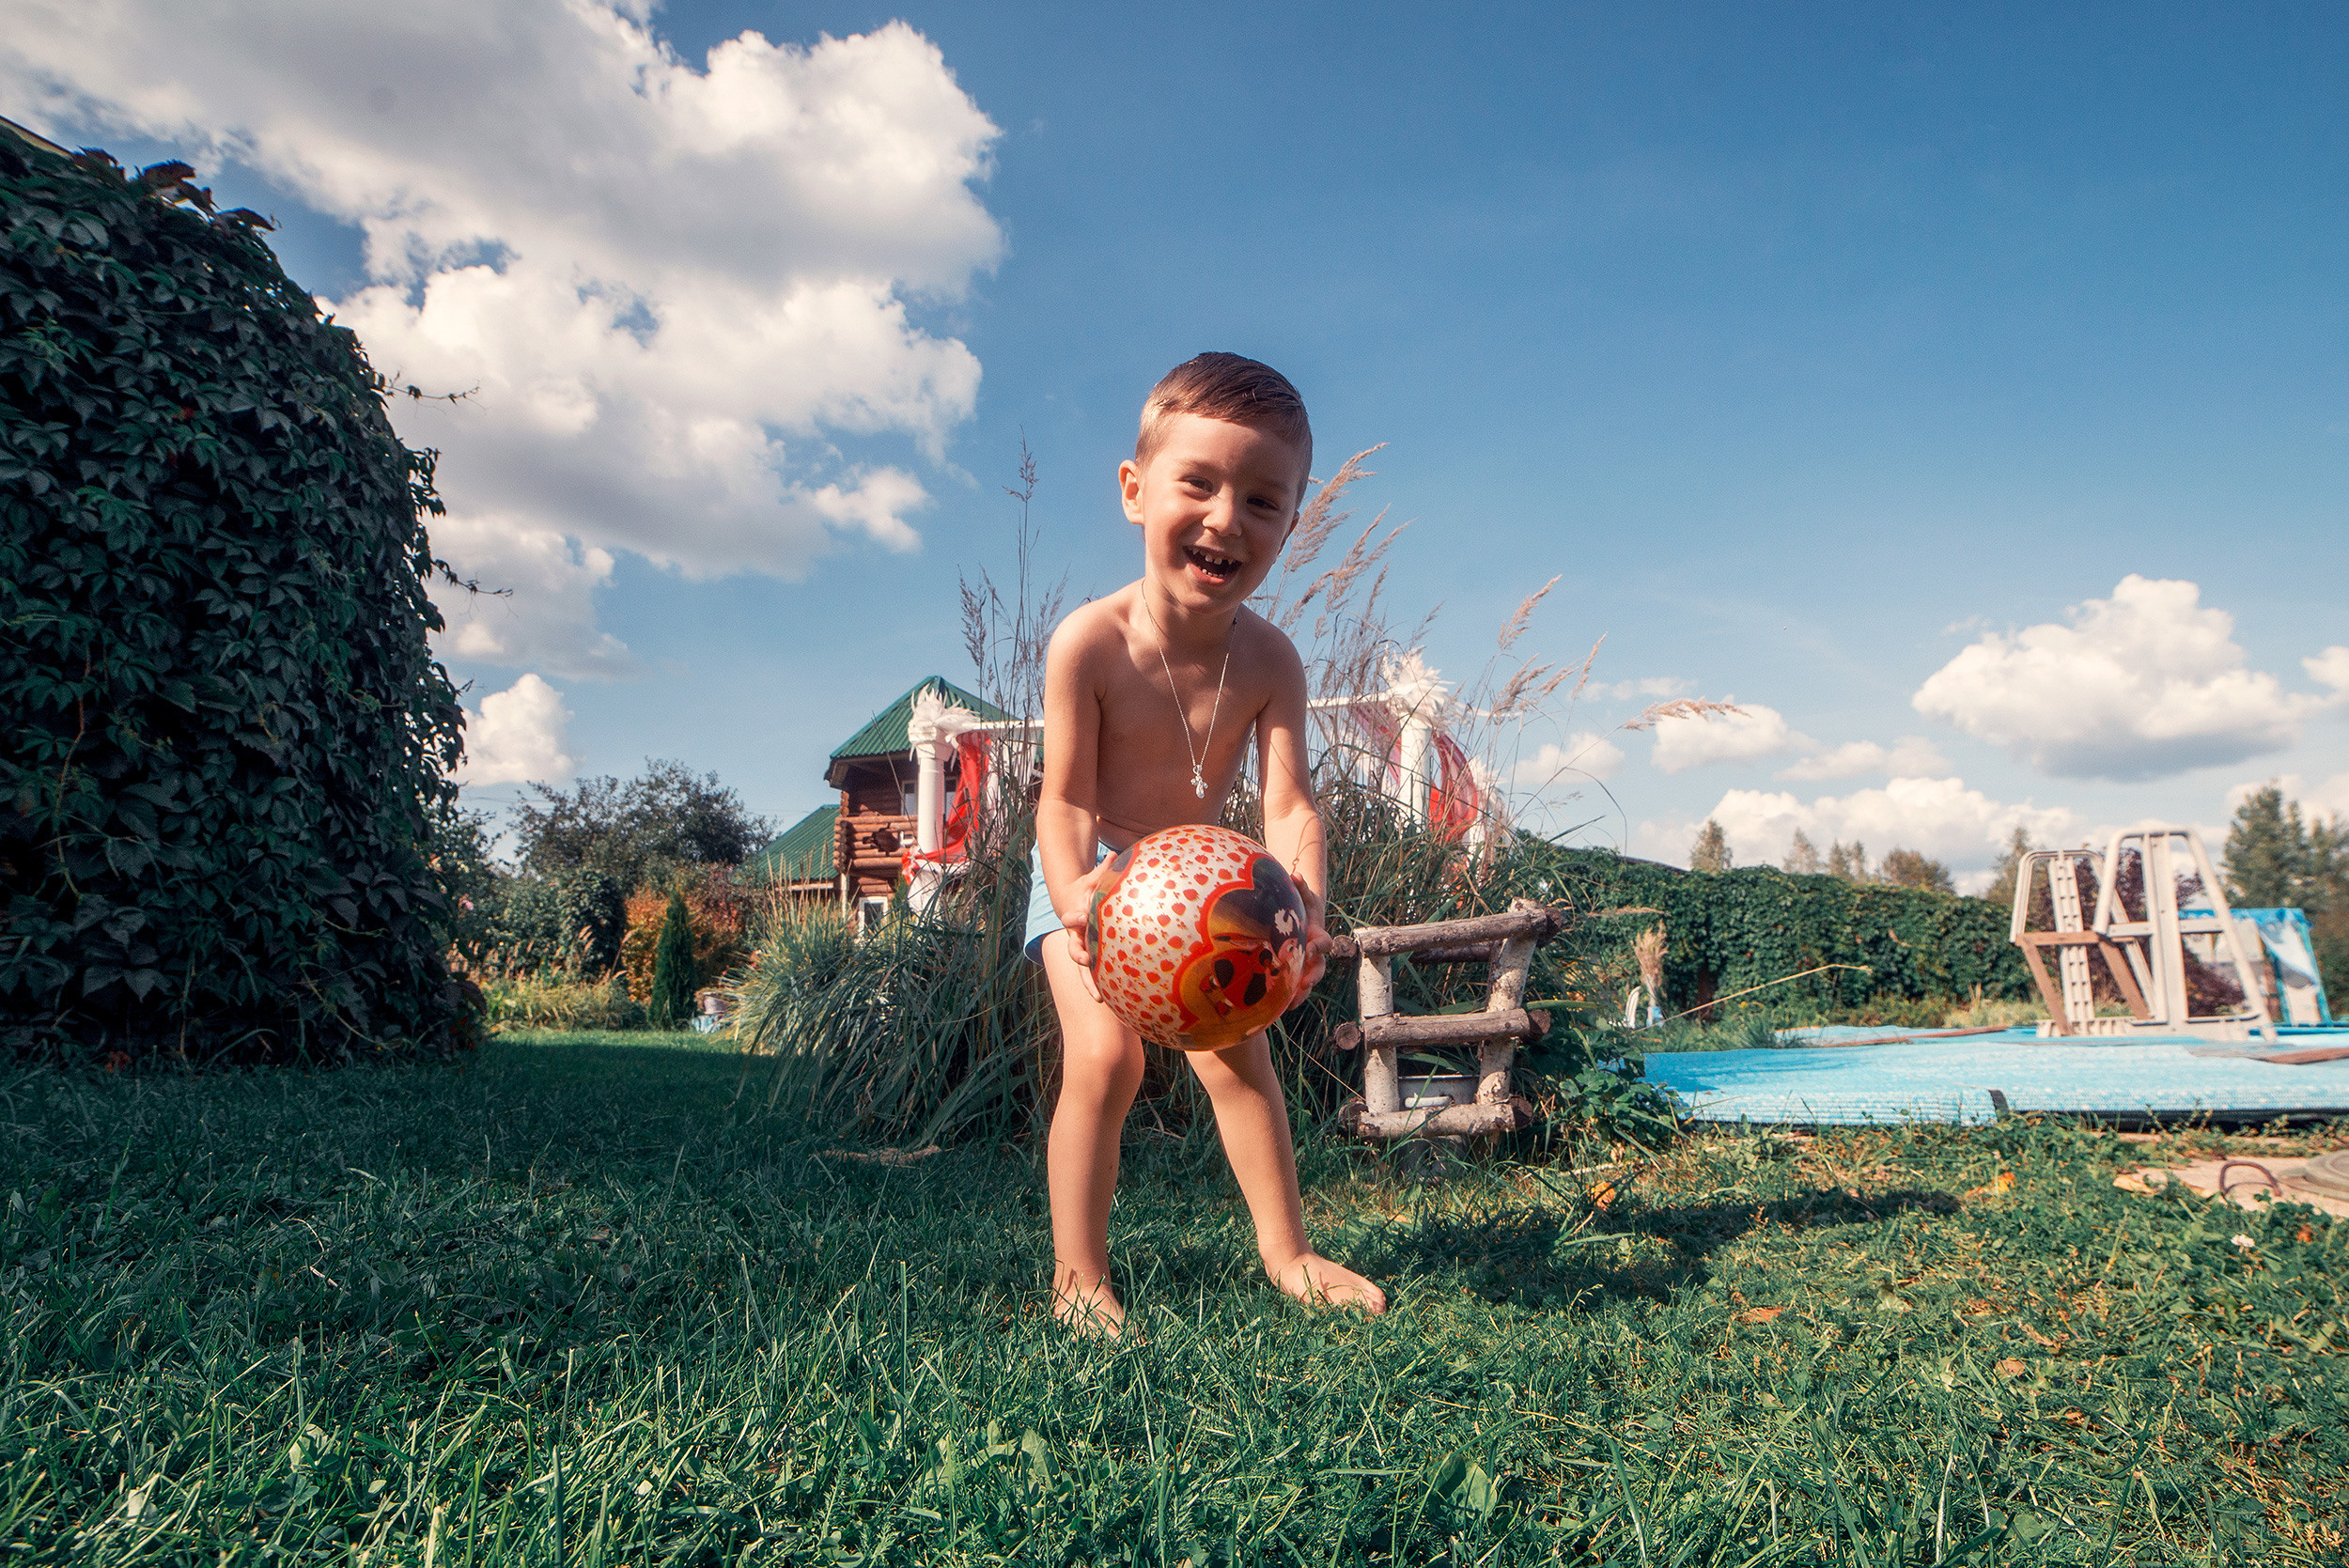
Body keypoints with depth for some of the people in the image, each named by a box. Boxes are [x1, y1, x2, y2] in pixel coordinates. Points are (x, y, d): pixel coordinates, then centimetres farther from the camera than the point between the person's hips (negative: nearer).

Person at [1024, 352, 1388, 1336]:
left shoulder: (1269, 661, -18)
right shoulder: (1089, 643, -27)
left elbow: (1288, 808, -21)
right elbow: (1066, 801, -24)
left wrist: (1303, 909, -41)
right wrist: (1079, 899, -43)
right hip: (1093, 875, -3)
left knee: (1237, 1052, 3)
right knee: (1104, 1054, -16)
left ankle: (1285, 1252, 20)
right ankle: (1078, 1278, -1)